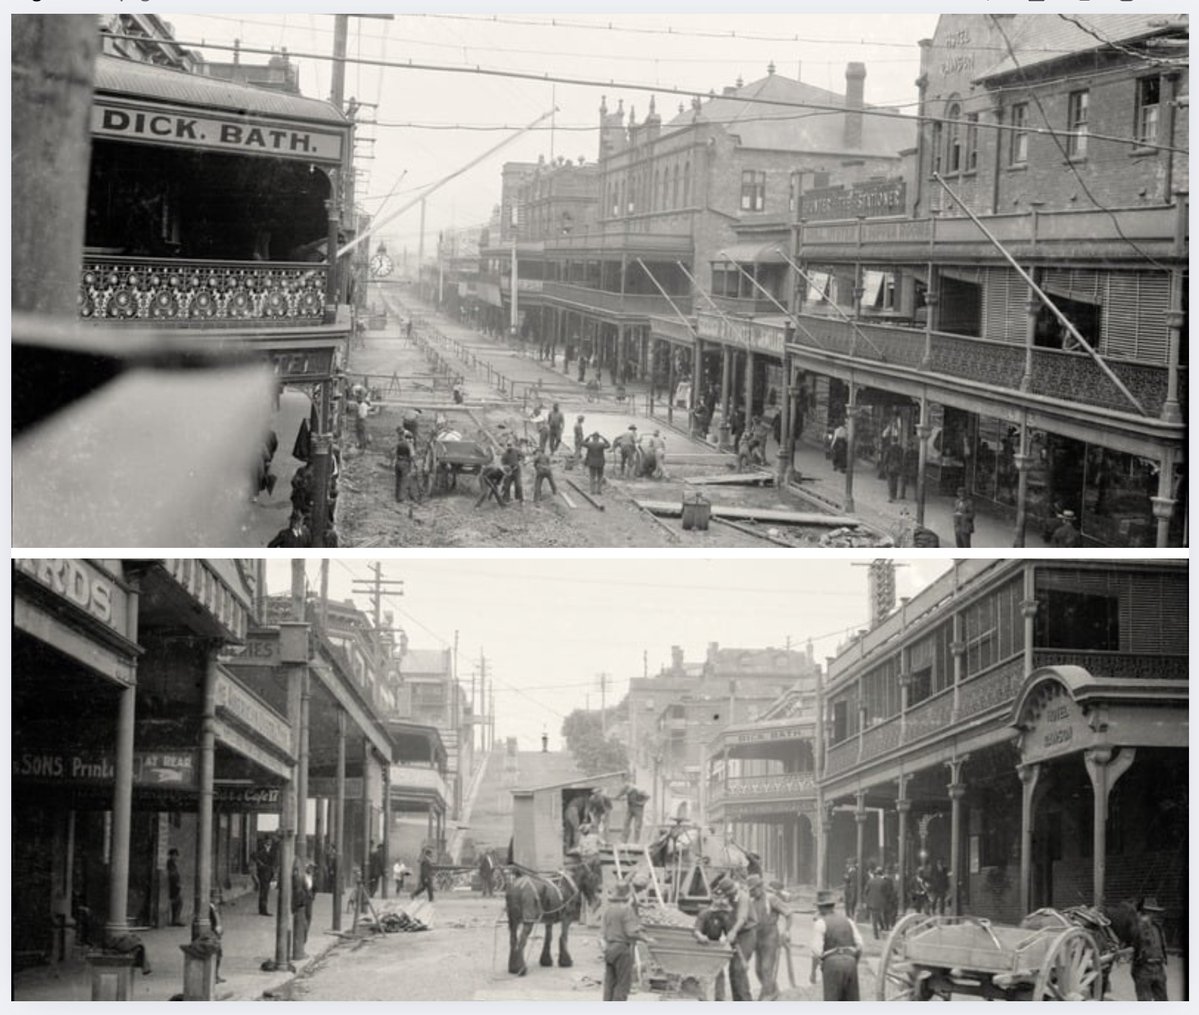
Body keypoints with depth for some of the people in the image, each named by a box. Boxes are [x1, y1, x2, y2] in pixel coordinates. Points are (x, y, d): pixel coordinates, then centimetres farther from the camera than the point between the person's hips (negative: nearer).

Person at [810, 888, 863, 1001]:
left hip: (832, 963, -5)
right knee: (852, 1000, 14)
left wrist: (813, 973, 4)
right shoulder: (848, 921, 18)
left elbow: (817, 951, -7)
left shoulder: (820, 923, 2)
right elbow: (860, 946, 11)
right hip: (850, 961, 5)